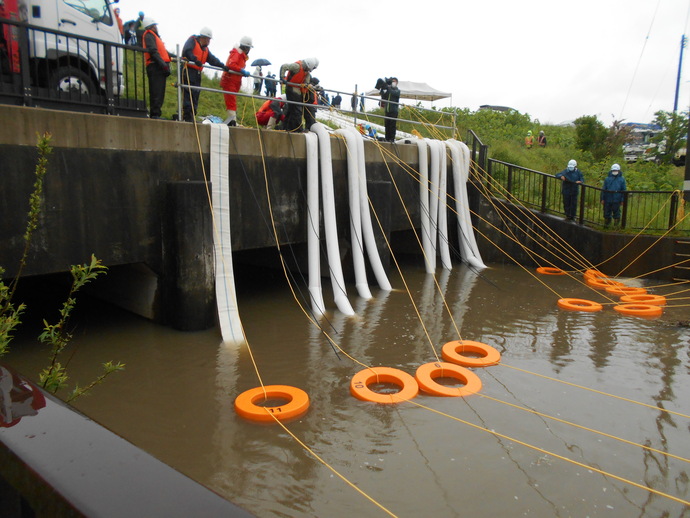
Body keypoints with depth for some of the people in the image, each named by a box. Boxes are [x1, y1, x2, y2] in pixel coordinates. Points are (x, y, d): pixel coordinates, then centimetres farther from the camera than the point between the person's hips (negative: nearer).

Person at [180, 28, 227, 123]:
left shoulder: (205, 48, 25)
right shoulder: (192, 41, 1)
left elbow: (212, 59, 17)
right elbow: (187, 51, -16)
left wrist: (223, 66, 3)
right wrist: (195, 59, -32)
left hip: (197, 73, 8)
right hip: (188, 70, -8)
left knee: (196, 94, 4)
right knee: (188, 93, -13)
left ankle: (191, 116, 5)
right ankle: (187, 117, -17)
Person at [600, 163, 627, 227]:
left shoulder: (622, 179, 5)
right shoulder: (607, 179, 7)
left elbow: (624, 191, 5)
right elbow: (604, 190, 8)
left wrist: (622, 200, -1)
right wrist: (602, 199, 3)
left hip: (616, 201, -1)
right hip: (607, 200, 1)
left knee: (616, 212, 5)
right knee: (607, 213, 8)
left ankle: (616, 225, 15)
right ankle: (606, 224, 21)